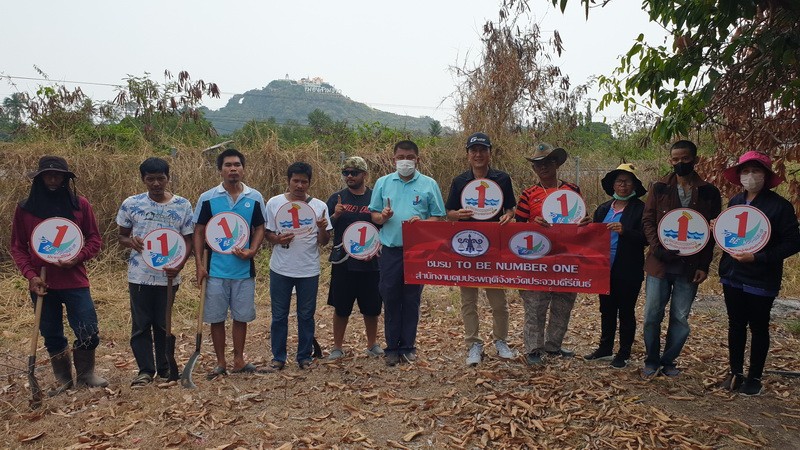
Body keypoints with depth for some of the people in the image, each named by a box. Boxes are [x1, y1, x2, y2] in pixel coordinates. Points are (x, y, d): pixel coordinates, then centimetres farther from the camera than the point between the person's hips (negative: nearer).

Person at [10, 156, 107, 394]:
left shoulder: (80, 204, 0)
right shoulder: (25, 208, 2)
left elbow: (95, 239, 4)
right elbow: (18, 247, 6)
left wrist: (77, 258, -13)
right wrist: (30, 275, -7)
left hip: (75, 281, -1)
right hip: (42, 283, 1)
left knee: (88, 331, -2)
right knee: (51, 336, 10)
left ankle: (86, 374, 21)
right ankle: (63, 380, 27)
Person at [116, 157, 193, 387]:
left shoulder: (183, 205, -1)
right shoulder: (131, 204, 0)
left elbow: (188, 239, 2)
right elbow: (122, 236, 9)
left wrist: (179, 265, -15)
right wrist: (130, 241, -16)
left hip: (168, 275, 0)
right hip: (139, 275, 0)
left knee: (163, 324, 11)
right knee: (140, 324, 5)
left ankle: (165, 368, 26)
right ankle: (145, 370, 19)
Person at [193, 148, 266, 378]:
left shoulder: (255, 198, 1)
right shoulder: (207, 198, -2)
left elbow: (260, 229, 7)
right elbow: (198, 232, 2)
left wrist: (252, 251, -12)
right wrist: (199, 264, -4)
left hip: (244, 269, 1)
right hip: (215, 270, -1)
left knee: (241, 316, 10)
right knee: (216, 317, 7)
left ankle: (239, 360, 25)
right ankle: (221, 363, 22)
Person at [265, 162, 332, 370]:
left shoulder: (319, 206, 1)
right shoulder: (274, 203, 0)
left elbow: (324, 241, 2)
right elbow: (267, 233, 6)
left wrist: (323, 229, -20)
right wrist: (277, 239, -16)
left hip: (309, 269, 0)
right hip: (281, 269, 0)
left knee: (306, 315, 10)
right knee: (279, 315, 9)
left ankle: (305, 356, 24)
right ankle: (278, 356, 24)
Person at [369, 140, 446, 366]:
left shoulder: (429, 184, 3)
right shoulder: (383, 183, 8)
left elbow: (438, 217, 3)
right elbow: (374, 215, 10)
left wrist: (421, 222, -17)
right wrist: (383, 216, -13)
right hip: (390, 250, 1)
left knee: (412, 299, 7)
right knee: (390, 299, 5)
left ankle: (408, 346, 20)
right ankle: (392, 347, 17)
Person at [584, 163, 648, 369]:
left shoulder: (640, 209, -7)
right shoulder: (603, 209, 10)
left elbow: (645, 238, -15)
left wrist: (624, 231, -28)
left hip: (628, 272, -5)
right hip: (605, 269, 5)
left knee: (626, 312, 7)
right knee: (607, 310, 15)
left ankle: (624, 354, 19)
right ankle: (605, 349, 29)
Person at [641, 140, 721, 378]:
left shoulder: (708, 192, 3)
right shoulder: (659, 188, 4)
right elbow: (647, 220, 2)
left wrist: (704, 266, -2)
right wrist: (657, 247, -14)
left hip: (690, 267, 0)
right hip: (659, 264, 0)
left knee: (680, 318, 6)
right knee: (652, 315, 3)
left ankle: (668, 361, 23)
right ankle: (652, 361, 20)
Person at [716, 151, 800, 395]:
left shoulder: (780, 205, -11)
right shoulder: (735, 201, 6)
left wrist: (757, 258, -23)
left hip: (761, 280, -5)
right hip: (732, 276, 5)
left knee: (758, 328, 9)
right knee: (736, 324, 14)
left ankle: (754, 377, 23)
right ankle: (735, 372, 27)